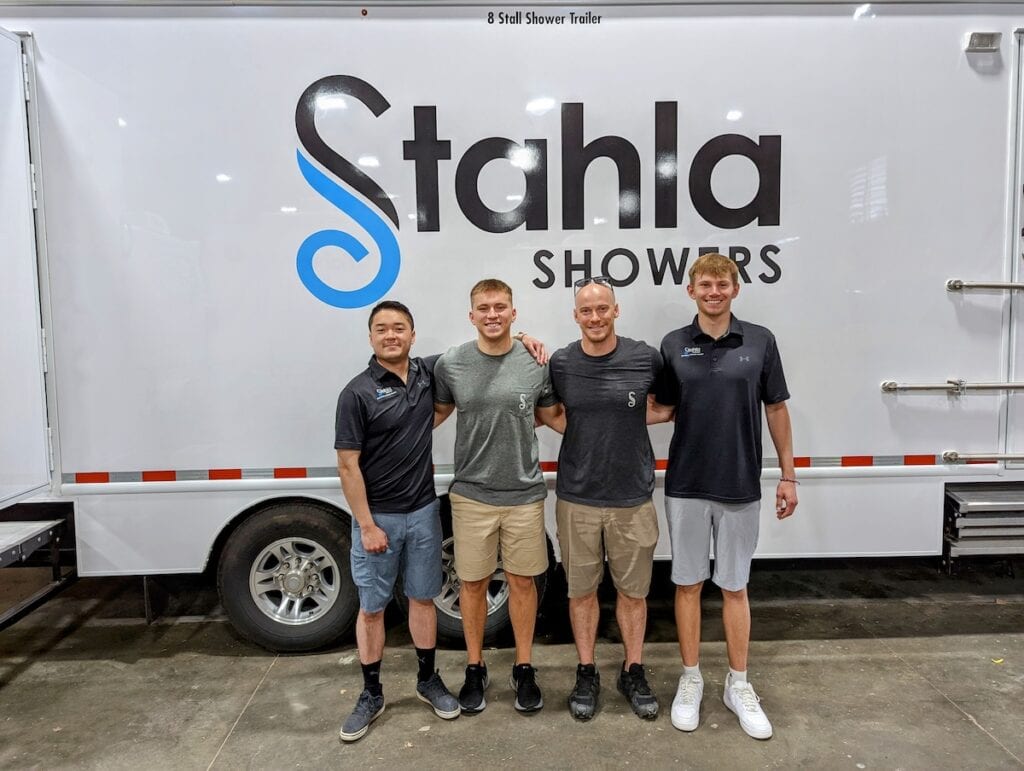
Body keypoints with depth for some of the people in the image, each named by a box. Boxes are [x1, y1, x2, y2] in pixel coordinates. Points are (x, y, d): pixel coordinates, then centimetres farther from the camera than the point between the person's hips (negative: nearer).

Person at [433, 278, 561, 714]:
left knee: (522, 581, 12)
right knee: (473, 583, 12)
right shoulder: (450, 364, -3)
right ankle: (475, 669, 31)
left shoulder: (536, 365, -3)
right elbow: (439, 411, 11)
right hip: (471, 493, 0)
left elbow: (552, 416, 12)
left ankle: (524, 669, 31)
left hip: (524, 494, 0)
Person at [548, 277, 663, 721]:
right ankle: (586, 675, 30)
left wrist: (625, 419, 2)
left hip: (632, 498, 0)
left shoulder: (646, 359, -4)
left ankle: (633, 672, 31)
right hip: (577, 499, 1)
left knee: (633, 591, 12)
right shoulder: (560, 364, -2)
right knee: (582, 590, 12)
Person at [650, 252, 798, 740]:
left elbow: (776, 410, 5)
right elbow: (663, 410, 7)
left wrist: (788, 474, 3)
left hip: (741, 487, 0)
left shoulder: (760, 342, 0)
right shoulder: (673, 345, 1)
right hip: (686, 486, 1)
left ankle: (738, 684, 26)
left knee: (734, 587, 11)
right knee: (688, 584, 10)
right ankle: (690, 679, 26)